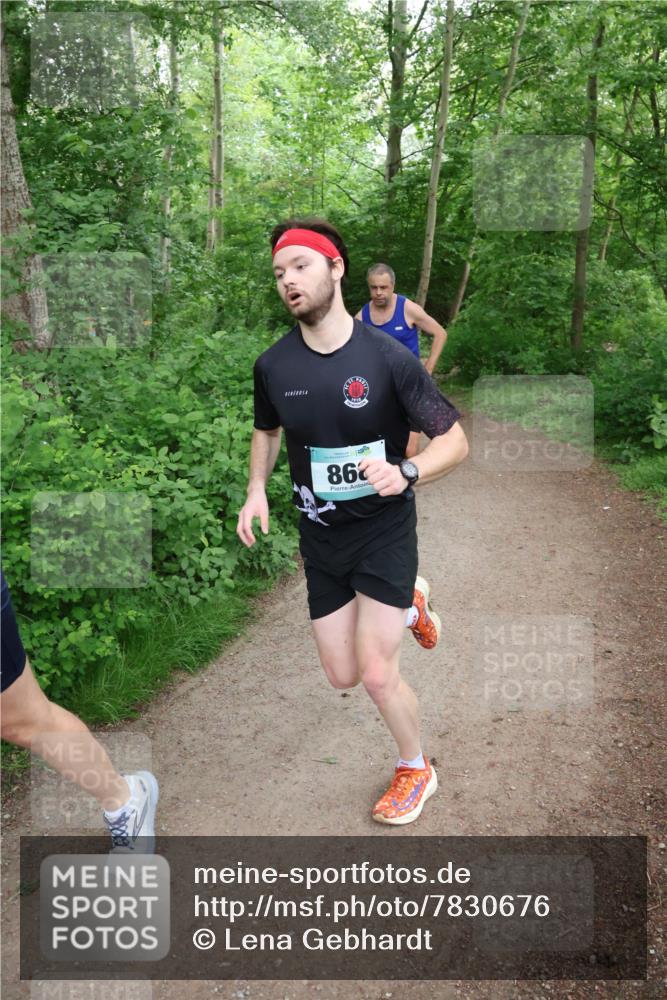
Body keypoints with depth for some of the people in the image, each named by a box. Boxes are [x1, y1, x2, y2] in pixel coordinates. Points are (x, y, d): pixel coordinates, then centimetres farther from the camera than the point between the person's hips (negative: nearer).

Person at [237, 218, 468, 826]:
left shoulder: (388, 357, -18)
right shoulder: (273, 365, -6)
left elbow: (455, 441, -12)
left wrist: (404, 473, -32)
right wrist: (257, 490, -2)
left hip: (384, 531, -4)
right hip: (320, 537, 4)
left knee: (377, 675, -7)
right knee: (342, 678, 10)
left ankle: (415, 769, 25)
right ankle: (407, 603, 40)